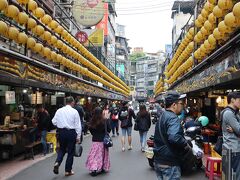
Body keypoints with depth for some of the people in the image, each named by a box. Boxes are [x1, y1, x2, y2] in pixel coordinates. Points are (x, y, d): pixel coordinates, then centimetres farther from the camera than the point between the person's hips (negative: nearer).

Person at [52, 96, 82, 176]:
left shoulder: (59, 111, 0)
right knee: (70, 151, 9)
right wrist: (78, 137, -2)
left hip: (61, 132, 3)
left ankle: (57, 162, -1)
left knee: (62, 149, 23)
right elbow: (78, 125, -8)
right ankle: (68, 171, 17)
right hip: (71, 132, -3)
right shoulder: (74, 111, -8)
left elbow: (54, 122, 3)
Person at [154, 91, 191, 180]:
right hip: (169, 163, -9)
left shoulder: (161, 117, 12)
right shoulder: (173, 118, -18)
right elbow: (174, 137, -35)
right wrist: (186, 145, -19)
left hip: (158, 161, 9)